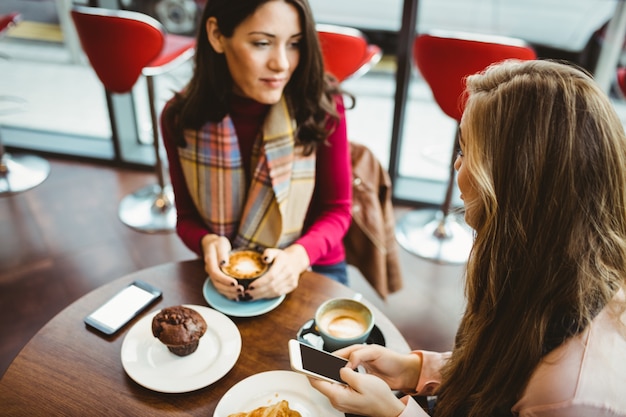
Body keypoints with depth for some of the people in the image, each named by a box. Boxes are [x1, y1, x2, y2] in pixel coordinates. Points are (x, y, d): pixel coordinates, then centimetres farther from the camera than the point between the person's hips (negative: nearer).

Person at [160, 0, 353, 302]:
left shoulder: (321, 103, -16)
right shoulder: (181, 117, -11)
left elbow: (336, 209, -7)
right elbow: (187, 216, 1)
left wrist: (298, 256, -25)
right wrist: (208, 242, -20)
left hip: (312, 269, -1)